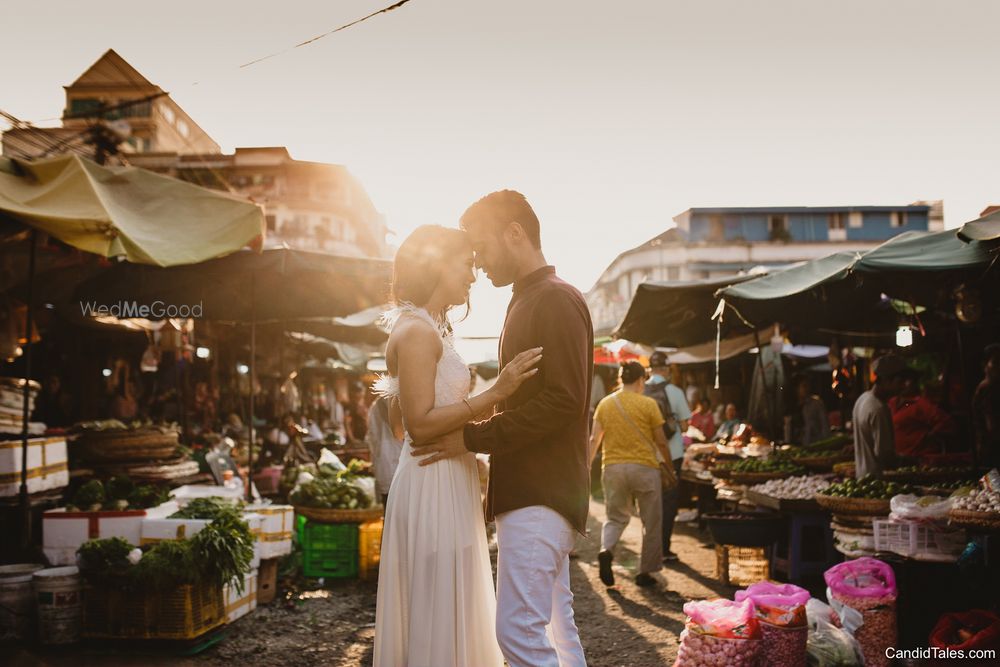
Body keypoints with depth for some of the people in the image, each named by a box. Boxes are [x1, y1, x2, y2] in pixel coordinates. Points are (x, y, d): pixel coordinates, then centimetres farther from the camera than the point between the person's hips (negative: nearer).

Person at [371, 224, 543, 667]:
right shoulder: (417, 331, -15)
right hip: (433, 486, -10)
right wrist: (496, 393, -24)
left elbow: (396, 416, 18)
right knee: (436, 617, 0)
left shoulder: (427, 329, 14)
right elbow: (419, 423, -21)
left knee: (450, 612, 18)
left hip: (446, 484, 10)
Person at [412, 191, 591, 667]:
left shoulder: (555, 300, -10)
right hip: (536, 493, 10)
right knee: (556, 626, 14)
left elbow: (562, 401, -19)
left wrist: (474, 438, -15)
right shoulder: (530, 301, 18)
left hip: (539, 498, -10)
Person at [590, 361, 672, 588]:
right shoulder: (648, 404, -5)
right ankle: (645, 572, 14)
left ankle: (606, 550, -12)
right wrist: (669, 466, 10)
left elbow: (594, 439, 3)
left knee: (615, 517, 16)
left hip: (613, 467, 3)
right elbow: (661, 442, -4)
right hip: (644, 467, -3)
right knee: (651, 523, 11)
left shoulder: (605, 403, 4)